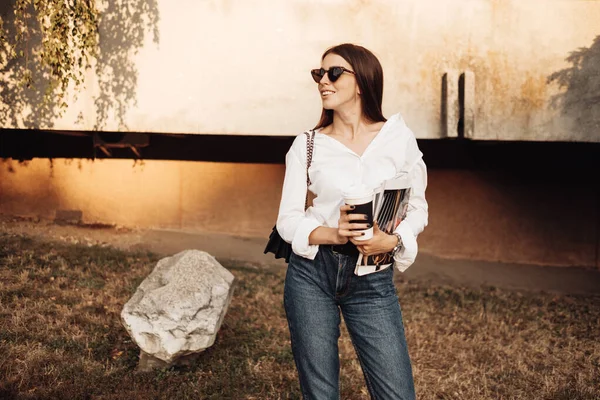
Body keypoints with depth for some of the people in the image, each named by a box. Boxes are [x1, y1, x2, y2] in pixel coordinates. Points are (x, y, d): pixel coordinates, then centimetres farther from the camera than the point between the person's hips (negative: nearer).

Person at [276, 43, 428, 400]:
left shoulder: (398, 136, 1)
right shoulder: (307, 145, 2)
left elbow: (417, 208, 6)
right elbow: (288, 221, 0)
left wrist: (392, 240, -15)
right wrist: (333, 234, -19)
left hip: (373, 281, 0)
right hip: (312, 274, 1)